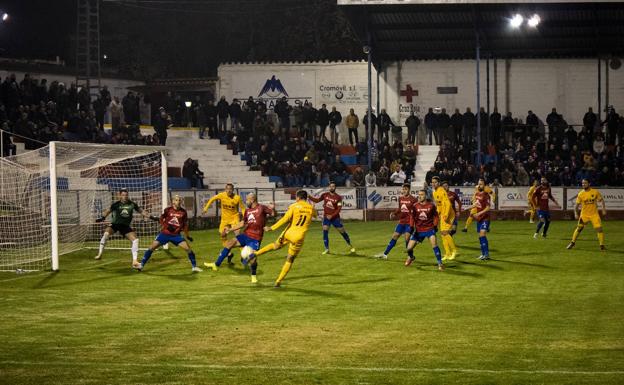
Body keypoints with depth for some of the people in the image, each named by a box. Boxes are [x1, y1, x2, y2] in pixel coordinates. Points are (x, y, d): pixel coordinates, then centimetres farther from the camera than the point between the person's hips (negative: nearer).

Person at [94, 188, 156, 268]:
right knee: (106, 233, -30)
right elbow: (108, 211, -12)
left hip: (125, 226, 3)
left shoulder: (132, 204, -2)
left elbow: (141, 211, 8)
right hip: (115, 224, -3)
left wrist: (151, 217, 6)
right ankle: (100, 254, -17)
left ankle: (134, 261, -6)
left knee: (135, 240, -12)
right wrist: (102, 217, -30)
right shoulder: (116, 204, -9)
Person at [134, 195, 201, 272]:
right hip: (165, 233, -1)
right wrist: (166, 226, -9)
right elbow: (161, 219, 7)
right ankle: (141, 265, 6)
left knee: (188, 248, -12)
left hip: (176, 235, 1)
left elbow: (185, 223, 11)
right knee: (151, 247, -5)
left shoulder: (183, 212, -2)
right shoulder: (168, 210, -7)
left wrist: (187, 235, 13)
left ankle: (194, 267, 2)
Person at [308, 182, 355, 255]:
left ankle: (351, 246, 24)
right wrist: (309, 197, -14)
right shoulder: (325, 195, 0)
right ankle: (327, 249, -7)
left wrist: (332, 216, -21)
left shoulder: (338, 197, -9)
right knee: (325, 232, -13)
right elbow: (317, 200, 2)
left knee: (343, 232, 6)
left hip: (335, 218, -2)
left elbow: (339, 209, -12)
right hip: (326, 217, 2)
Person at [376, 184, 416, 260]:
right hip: (401, 221, 6)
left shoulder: (413, 199, -11)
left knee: (407, 239, -11)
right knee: (394, 236, 9)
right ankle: (385, 254, 15)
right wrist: (394, 213, 4)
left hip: (409, 222, -6)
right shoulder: (400, 198, 8)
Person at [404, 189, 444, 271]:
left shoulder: (431, 205, -8)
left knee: (434, 244, -25)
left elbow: (435, 216, 6)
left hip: (429, 228, -2)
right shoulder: (415, 206, -4)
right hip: (418, 230, 2)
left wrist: (435, 226, -4)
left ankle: (440, 263, -16)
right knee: (409, 248, 1)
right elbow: (412, 217, 6)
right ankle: (411, 257, 37)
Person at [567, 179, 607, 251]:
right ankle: (572, 242, 20)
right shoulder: (580, 194, -6)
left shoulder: (595, 192, -7)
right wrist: (576, 213, -14)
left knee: (599, 229, -8)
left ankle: (602, 245, 1)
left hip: (594, 214, -1)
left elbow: (601, 200, 4)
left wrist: (604, 209, -7)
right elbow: (577, 204, -1)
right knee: (579, 228, 3)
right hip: (584, 214, 1)